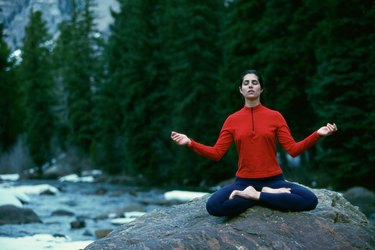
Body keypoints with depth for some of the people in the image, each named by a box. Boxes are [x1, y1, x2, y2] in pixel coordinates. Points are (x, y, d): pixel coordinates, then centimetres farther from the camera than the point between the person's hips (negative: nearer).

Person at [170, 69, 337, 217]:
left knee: (310, 200, -29)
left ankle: (256, 196, -13)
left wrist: (318, 134, -16)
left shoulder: (275, 116, 4)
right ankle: (269, 195, -13)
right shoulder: (232, 120, 7)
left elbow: (293, 150, -3)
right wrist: (190, 143, -10)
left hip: (273, 180, 0)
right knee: (213, 205, -31)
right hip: (244, 182, 0)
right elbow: (216, 153, 3)